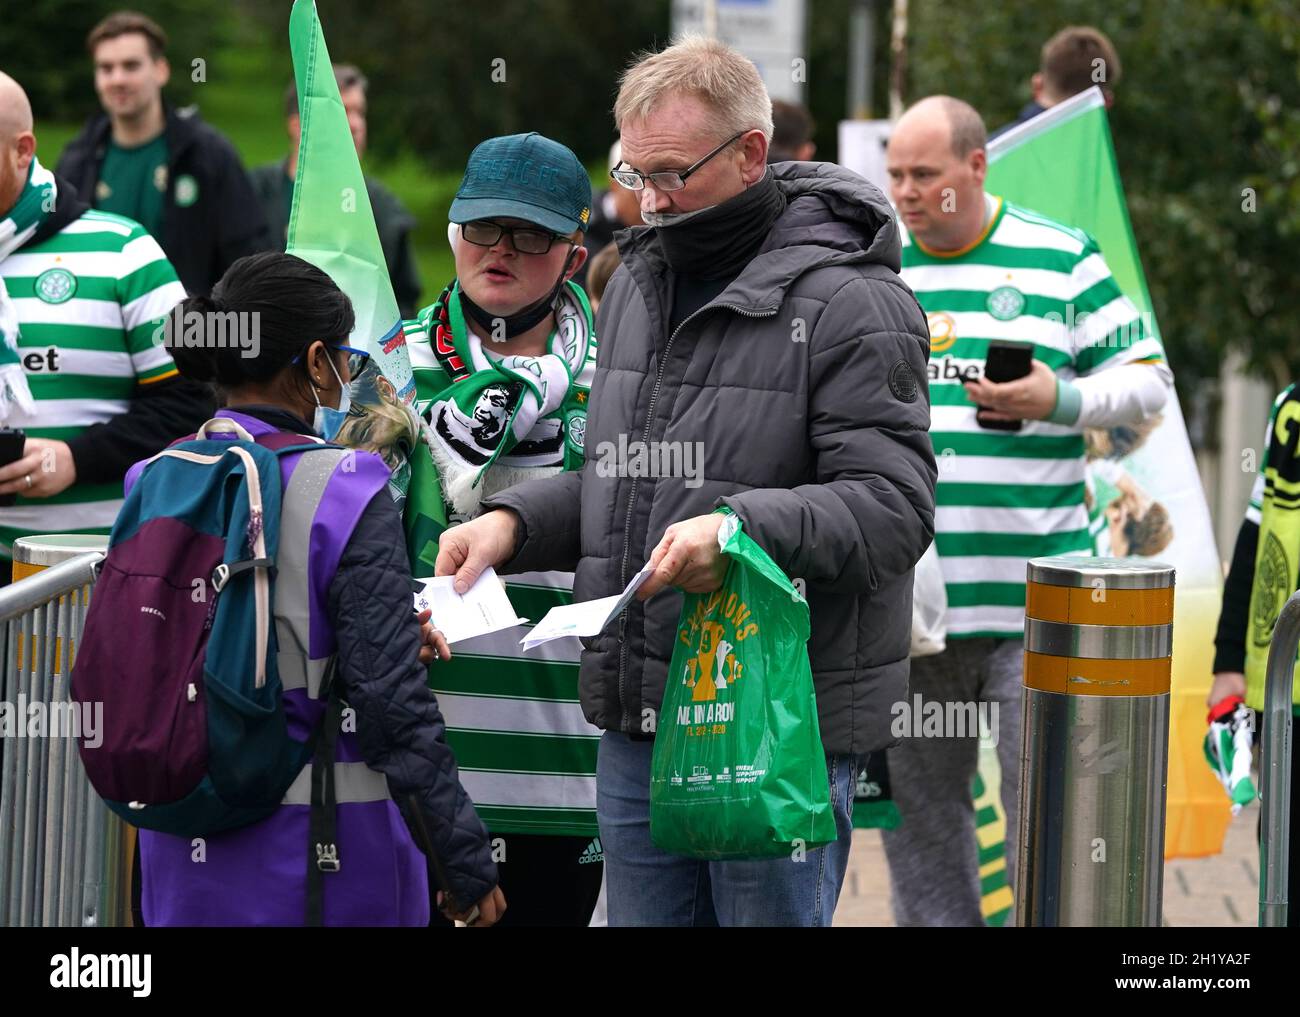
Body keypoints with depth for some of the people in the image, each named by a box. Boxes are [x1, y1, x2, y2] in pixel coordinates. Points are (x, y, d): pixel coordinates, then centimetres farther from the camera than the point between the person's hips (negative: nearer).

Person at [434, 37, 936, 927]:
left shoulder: (852, 304, -11)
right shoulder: (639, 284, 15)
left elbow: (895, 507, -18)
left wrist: (746, 527, -32)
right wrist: (514, 521, 6)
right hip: (636, 721, 8)